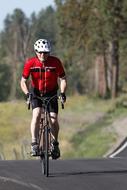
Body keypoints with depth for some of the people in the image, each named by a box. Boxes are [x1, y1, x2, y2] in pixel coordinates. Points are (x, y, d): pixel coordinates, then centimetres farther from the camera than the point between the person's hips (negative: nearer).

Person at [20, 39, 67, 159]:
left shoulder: (55, 62, -19)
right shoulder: (30, 63, -18)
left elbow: (62, 79, -12)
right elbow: (23, 81, -13)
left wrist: (62, 92, -28)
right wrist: (27, 93, -30)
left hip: (51, 93, 0)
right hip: (36, 93, 0)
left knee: (54, 120, -9)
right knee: (36, 114, -25)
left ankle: (55, 144, 15)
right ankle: (34, 144, -24)